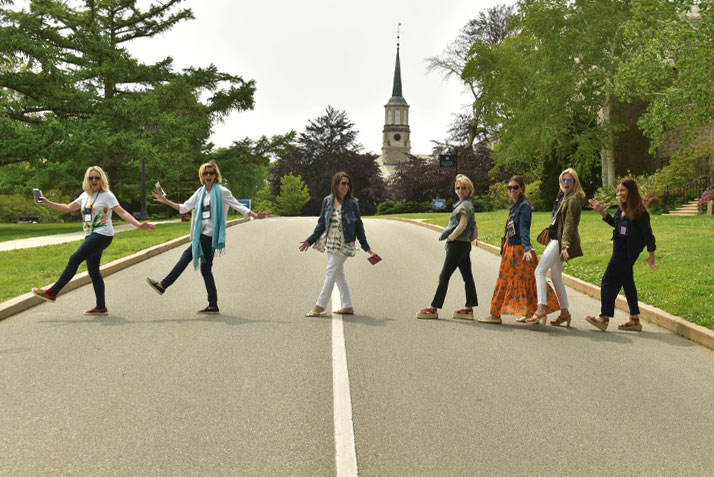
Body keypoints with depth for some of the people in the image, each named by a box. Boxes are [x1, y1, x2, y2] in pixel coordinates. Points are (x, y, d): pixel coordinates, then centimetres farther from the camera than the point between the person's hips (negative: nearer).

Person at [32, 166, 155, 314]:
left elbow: (122, 213, -12)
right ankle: (101, 307, 10)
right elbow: (68, 208, 24)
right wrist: (47, 203, 16)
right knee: (93, 271, 6)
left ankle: (52, 292, -6)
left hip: (102, 235, -8)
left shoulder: (107, 195, -5)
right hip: (90, 236, 8)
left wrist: (139, 225, -25)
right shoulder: (85, 196, 16)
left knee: (74, 259, -12)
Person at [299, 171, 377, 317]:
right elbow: (322, 223, 9)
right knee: (339, 274, 10)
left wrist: (366, 248, 0)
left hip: (344, 244, -5)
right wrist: (310, 240, 7)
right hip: (330, 243, 5)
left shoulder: (352, 203, -8)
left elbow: (358, 227, -2)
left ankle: (320, 306, 4)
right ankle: (348, 306, 20)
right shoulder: (327, 201, 1)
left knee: (331, 273, -3)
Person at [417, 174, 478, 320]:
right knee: (467, 276, 8)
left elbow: (462, 225, -23)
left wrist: (450, 238, -11)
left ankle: (433, 308, -5)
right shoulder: (466, 204, 18)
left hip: (458, 244, -10)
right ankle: (469, 308, 10)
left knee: (444, 276, -8)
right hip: (464, 244, 10)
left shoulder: (465, 205, -13)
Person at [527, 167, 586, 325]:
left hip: (562, 240, -10)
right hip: (556, 239, 10)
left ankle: (541, 308, -19)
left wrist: (565, 245, -29)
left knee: (539, 271, -14)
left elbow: (569, 224, -22)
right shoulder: (563, 197, 16)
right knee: (556, 277, 13)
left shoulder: (573, 200, -13)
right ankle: (564, 312, 18)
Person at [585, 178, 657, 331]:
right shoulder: (622, 209, 6)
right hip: (620, 250, 9)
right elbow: (615, 223, 22)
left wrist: (651, 255, -13)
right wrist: (602, 212, 12)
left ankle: (604, 318, 4)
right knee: (627, 283, 13)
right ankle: (634, 320, 21)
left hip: (627, 252, -9)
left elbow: (647, 234, -15)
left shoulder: (639, 213, -18)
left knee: (609, 281, -4)